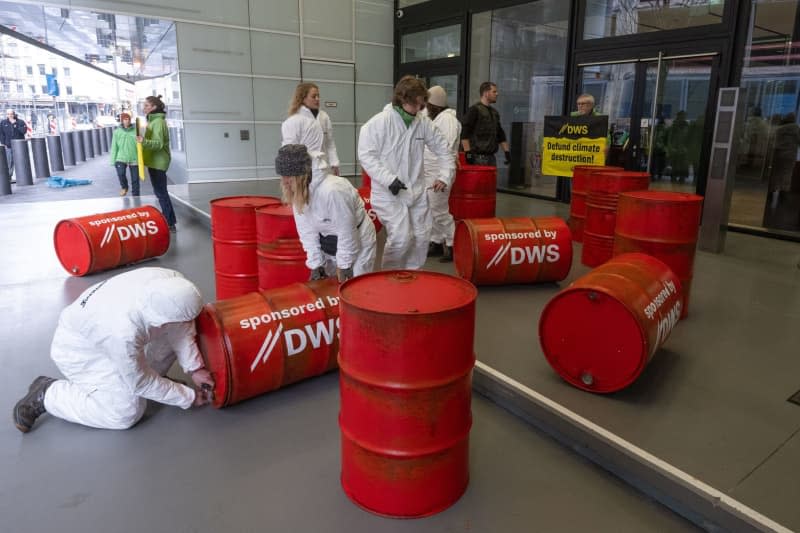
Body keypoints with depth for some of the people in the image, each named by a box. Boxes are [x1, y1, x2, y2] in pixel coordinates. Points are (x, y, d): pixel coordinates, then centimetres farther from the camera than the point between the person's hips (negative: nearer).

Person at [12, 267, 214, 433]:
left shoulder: (172, 281, -29)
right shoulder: (124, 331, -41)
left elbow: (180, 325, -9)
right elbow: (140, 383, -24)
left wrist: (194, 367, -13)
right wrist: (189, 398, -14)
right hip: (80, 349, -6)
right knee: (126, 412, -14)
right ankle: (46, 394, 1)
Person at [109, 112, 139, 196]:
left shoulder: (135, 131, -2)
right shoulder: (117, 132, 2)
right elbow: (114, 147, 3)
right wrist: (113, 160, 1)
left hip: (134, 158, 0)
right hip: (121, 158, 0)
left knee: (135, 179, 5)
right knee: (120, 173, -22)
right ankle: (124, 187, 8)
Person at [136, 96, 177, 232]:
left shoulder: (158, 122, -16)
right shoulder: (153, 120, 15)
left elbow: (158, 144, -25)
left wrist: (144, 141, -39)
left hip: (158, 162, -10)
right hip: (155, 161, 10)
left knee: (160, 192, -5)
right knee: (160, 192, 15)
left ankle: (170, 223, 0)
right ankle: (170, 221, 22)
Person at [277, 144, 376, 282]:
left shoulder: (332, 190, -34)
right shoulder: (297, 192, -11)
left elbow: (347, 232, -25)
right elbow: (307, 231, -4)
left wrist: (344, 265, -16)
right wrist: (316, 264, -6)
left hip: (357, 242, -7)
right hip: (328, 244, 7)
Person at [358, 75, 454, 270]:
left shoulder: (423, 122, 1)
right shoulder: (379, 122, -13)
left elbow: (442, 148, 12)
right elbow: (366, 155, -16)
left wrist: (445, 175, 1)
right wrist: (389, 179, -23)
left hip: (416, 191, 6)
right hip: (389, 193, -5)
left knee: (422, 236, 10)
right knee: (401, 238, -13)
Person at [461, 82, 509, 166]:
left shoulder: (494, 112, 19)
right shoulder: (474, 110, -6)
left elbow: (501, 135, 25)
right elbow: (464, 134, -14)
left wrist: (507, 152, 18)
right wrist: (468, 152, -20)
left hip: (491, 157, 8)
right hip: (478, 158, -8)